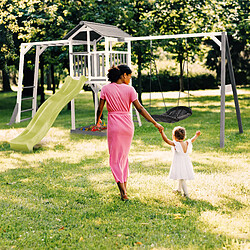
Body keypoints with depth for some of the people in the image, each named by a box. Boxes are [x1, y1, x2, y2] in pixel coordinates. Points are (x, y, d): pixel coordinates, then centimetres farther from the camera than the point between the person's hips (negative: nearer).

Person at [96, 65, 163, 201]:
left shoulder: (106, 89, -4)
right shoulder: (129, 89, -5)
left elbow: (100, 109, 0)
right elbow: (140, 109, -8)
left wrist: (98, 120, 21)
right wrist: (155, 123, -4)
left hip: (114, 126, -1)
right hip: (128, 125, 2)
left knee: (115, 159, 4)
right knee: (124, 156, 19)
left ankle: (123, 192, -7)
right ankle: (124, 188, 23)